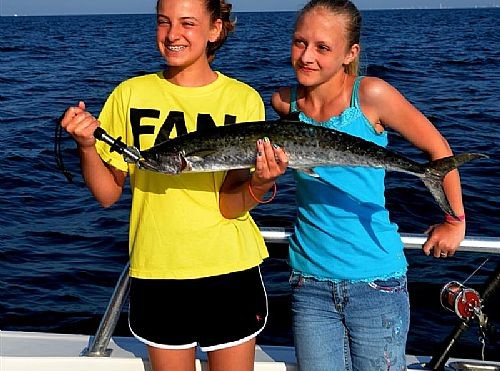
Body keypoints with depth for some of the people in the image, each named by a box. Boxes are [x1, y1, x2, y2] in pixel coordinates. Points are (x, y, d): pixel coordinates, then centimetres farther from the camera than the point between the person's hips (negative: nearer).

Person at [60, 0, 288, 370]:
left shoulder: (243, 99, -5)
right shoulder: (130, 94, -2)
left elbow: (231, 205, -11)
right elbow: (108, 194, -1)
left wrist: (260, 183, -32)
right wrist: (87, 146, -17)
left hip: (230, 270, -1)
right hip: (158, 271, 1)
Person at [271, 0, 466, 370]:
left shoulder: (371, 95, -13)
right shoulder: (285, 102, -1)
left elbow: (439, 150, -3)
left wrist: (454, 222, 4)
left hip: (376, 282, -3)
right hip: (310, 281, 4)